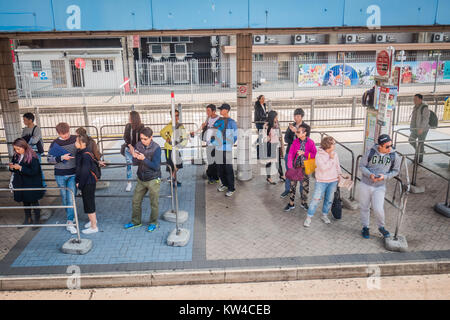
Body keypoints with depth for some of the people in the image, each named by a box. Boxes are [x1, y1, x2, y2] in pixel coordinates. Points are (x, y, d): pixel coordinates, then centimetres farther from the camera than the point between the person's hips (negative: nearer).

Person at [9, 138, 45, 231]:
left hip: (32, 185, -7)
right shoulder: (16, 156, 2)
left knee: (34, 202, 6)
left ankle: (37, 220, 21)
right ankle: (28, 219, 33)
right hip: (21, 184, 7)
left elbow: (34, 172, -23)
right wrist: (12, 167, -10)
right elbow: (14, 170, 13)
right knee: (25, 201, 18)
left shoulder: (32, 157, -19)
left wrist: (20, 168, -26)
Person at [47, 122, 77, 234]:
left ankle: (70, 223, -3)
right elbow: (49, 158, -3)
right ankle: (69, 216, 31)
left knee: (71, 198, -7)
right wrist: (61, 158, -19)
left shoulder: (75, 139, -2)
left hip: (73, 174, -1)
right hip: (60, 175, 1)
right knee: (64, 198, 11)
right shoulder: (55, 143, -3)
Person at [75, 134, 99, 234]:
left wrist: (80, 184, -14)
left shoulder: (85, 155, -23)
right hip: (86, 182, 9)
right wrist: (77, 180, 6)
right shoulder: (80, 152, 5)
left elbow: (84, 172, -23)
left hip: (88, 183, -9)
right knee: (88, 201, 23)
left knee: (89, 204, 1)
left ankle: (94, 227, 12)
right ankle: (93, 220, 42)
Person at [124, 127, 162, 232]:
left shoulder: (156, 148, -17)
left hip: (153, 180, -5)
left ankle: (154, 223, 27)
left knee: (154, 203, 8)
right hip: (141, 179, 5)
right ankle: (136, 221, 32)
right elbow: (135, 163, -2)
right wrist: (134, 156, -24)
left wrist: (144, 159, -32)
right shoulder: (138, 145, -5)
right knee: (136, 201, 13)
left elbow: (156, 166, -20)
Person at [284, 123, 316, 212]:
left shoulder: (310, 142, -7)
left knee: (305, 186, 10)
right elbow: (290, 154, -6)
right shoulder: (295, 142, -4)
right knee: (292, 185, 5)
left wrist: (304, 153, -22)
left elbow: (315, 155, -9)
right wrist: (290, 167, -14)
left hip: (305, 168, -1)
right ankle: (291, 204, 17)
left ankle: (303, 203, 30)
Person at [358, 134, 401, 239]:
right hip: (365, 185, 1)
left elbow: (395, 170, 6)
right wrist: (370, 174, -21)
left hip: (380, 187, 0)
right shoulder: (370, 152, -9)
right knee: (364, 208, 11)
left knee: (378, 209, -12)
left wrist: (384, 176, -13)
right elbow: (361, 166, -3)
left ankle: (381, 227, 16)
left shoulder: (394, 156, -5)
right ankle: (365, 227, 32)